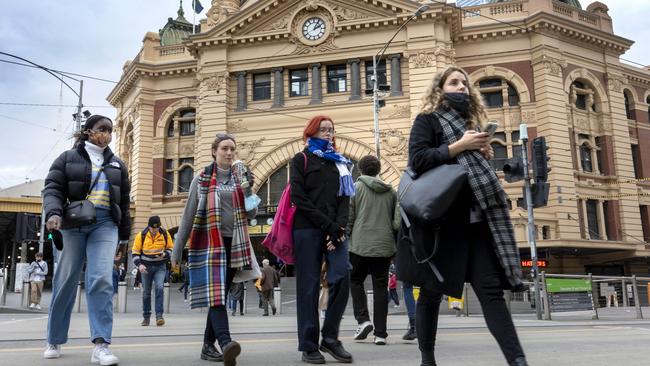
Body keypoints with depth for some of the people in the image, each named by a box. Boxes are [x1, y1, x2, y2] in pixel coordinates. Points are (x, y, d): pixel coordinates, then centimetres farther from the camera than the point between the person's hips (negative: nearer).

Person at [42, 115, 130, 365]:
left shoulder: (117, 164, 18)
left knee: (102, 280, -15)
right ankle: (55, 341, 20)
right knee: (65, 281, 4)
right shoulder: (68, 158, 10)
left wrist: (124, 235, 17)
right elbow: (53, 188, 0)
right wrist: (53, 213, -19)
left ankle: (101, 345, -20)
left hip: (105, 224, 1)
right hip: (74, 224, -1)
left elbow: (124, 202, 20)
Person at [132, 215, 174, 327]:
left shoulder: (165, 234, -4)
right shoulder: (141, 235, -7)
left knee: (159, 288, -17)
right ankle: (146, 317, 19)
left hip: (160, 267, 0)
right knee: (146, 292, 7)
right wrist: (139, 264, -15)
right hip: (146, 267, 1)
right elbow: (135, 252, -1)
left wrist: (165, 254, -15)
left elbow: (171, 248, 6)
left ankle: (159, 315, -14)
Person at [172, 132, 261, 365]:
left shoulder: (239, 179, 11)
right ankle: (225, 343, -32)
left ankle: (208, 346, 15)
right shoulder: (201, 179, 2)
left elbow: (250, 215, 6)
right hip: (210, 245, -4)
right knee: (215, 294, -18)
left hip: (233, 245, 4)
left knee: (221, 296, 6)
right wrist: (177, 250, -1)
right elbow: (188, 216, 1)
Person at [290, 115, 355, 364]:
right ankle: (309, 346, 5)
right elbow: (299, 198, -4)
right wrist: (328, 225, -11)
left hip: (334, 229, 4)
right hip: (307, 229, -4)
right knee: (308, 287, -3)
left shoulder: (339, 162, 21)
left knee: (342, 277, -12)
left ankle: (330, 337, 2)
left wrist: (339, 226, -6)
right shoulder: (301, 159, 8)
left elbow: (345, 197, 12)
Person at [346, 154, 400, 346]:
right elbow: (397, 221, 7)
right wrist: (393, 242, 17)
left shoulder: (356, 187, -2)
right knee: (380, 287, 7)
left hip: (360, 245, -3)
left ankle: (363, 319, 2)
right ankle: (380, 333, 6)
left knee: (355, 281, 17)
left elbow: (349, 217, -5)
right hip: (384, 246, 3)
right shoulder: (391, 191, 8)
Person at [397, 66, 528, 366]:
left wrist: (484, 154, 6)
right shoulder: (427, 120, 5)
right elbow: (418, 160, -12)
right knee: (431, 292, 3)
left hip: (473, 220, 5)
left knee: (491, 289, -5)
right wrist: (460, 146, -11)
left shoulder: (470, 125, 23)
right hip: (438, 221, -5)